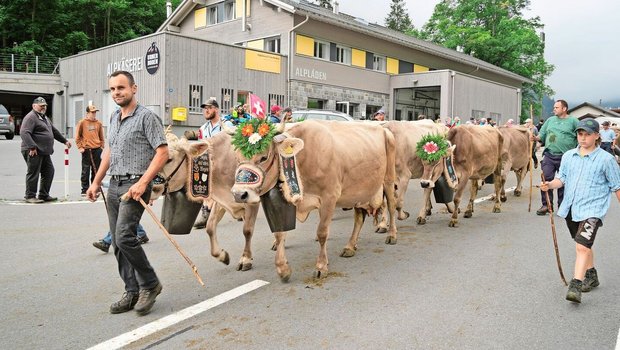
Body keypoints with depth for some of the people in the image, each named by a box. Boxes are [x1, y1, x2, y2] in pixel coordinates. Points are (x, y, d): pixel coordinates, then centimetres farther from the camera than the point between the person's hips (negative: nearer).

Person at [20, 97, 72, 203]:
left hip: (45, 152, 10)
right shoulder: (31, 117, -10)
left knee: (49, 172, 11)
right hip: (34, 152, -10)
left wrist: (64, 141, 36)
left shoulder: (45, 118, 22)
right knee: (33, 173, -5)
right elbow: (24, 133, -21)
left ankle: (44, 195, 21)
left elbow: (54, 131, 34)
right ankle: (30, 196, 4)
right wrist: (32, 147, -27)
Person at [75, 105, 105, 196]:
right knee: (85, 172, 0)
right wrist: (80, 147, -3)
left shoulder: (99, 123, 10)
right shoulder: (82, 123, 0)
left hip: (97, 150, 3)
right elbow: (77, 137, 3)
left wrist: (102, 146, 8)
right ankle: (84, 190, 7)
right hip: (86, 150, -3)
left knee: (96, 171, 7)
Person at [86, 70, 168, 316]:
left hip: (135, 185, -8)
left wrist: (142, 183, -20)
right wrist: (96, 182, 22)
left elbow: (162, 152, -13)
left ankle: (150, 284, 1)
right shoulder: (114, 118, 16)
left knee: (124, 237, -17)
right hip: (114, 186, 8)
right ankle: (133, 292, 17)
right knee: (118, 243, 7)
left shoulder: (146, 117, -7)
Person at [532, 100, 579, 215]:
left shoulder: (573, 121, 2)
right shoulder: (550, 120, 14)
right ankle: (546, 205, 8)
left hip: (565, 157, -3)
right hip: (549, 155, 3)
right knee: (546, 180, -1)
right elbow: (542, 134, 14)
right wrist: (536, 138, -7)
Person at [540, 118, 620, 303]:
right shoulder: (568, 156, 6)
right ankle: (591, 276, 41)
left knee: (582, 246, -17)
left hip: (592, 210, -5)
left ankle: (575, 286, -15)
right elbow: (561, 179, 8)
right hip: (571, 208, 6)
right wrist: (550, 185, -13)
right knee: (584, 245, 22)